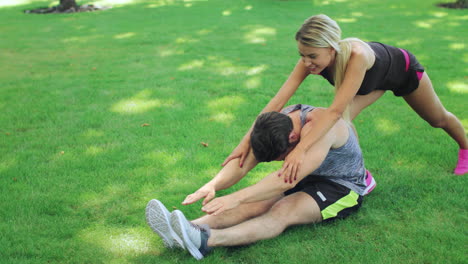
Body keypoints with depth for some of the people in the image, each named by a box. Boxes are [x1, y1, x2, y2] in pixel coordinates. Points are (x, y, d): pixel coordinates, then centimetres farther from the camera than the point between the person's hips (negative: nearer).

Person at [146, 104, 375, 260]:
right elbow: (243, 162, -14)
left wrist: (237, 198, -46)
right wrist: (212, 185, -33)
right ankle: (192, 229, -36)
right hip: (308, 180, 7)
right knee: (257, 203, -20)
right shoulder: (276, 123, -8)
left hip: (342, 189, -7)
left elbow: (288, 179, -42)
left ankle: (207, 240, -51)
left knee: (282, 212, -32)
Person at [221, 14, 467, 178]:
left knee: (438, 119, 21)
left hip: (403, 70, -3)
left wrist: (300, 149, -67)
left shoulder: (356, 55, -50)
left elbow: (335, 110, -57)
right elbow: (277, 101, -40)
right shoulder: (310, 58, -35)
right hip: (375, 79, 4)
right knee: (343, 120, -22)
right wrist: (245, 142, -47)